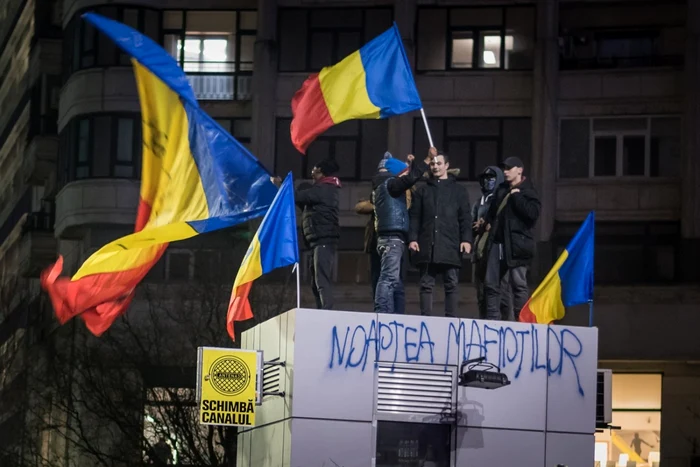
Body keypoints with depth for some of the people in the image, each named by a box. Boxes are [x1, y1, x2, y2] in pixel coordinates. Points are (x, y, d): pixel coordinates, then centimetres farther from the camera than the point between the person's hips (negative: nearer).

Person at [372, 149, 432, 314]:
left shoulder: (383, 186, 23)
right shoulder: (389, 183, -5)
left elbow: (404, 183, 37)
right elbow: (410, 178, -20)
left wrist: (410, 165, 34)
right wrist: (427, 160, -14)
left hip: (389, 238, 10)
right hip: (392, 238, -10)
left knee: (393, 280, 10)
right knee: (389, 278, -17)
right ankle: (382, 314, -25)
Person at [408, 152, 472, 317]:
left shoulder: (458, 191, 12)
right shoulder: (423, 191, 16)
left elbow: (465, 218, 6)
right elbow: (415, 217, 11)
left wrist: (466, 239, -6)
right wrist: (413, 238, -2)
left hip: (450, 246, -2)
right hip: (427, 246, 2)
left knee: (451, 284, -2)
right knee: (426, 285, 1)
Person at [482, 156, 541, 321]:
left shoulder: (527, 191, -3)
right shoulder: (502, 190, 17)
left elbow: (533, 213, -20)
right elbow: (493, 209, 33)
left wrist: (517, 196, -15)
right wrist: (488, 222, 15)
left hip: (516, 244, -7)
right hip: (498, 242, 7)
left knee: (518, 284, -7)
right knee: (490, 283, 6)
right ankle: (492, 318, 11)